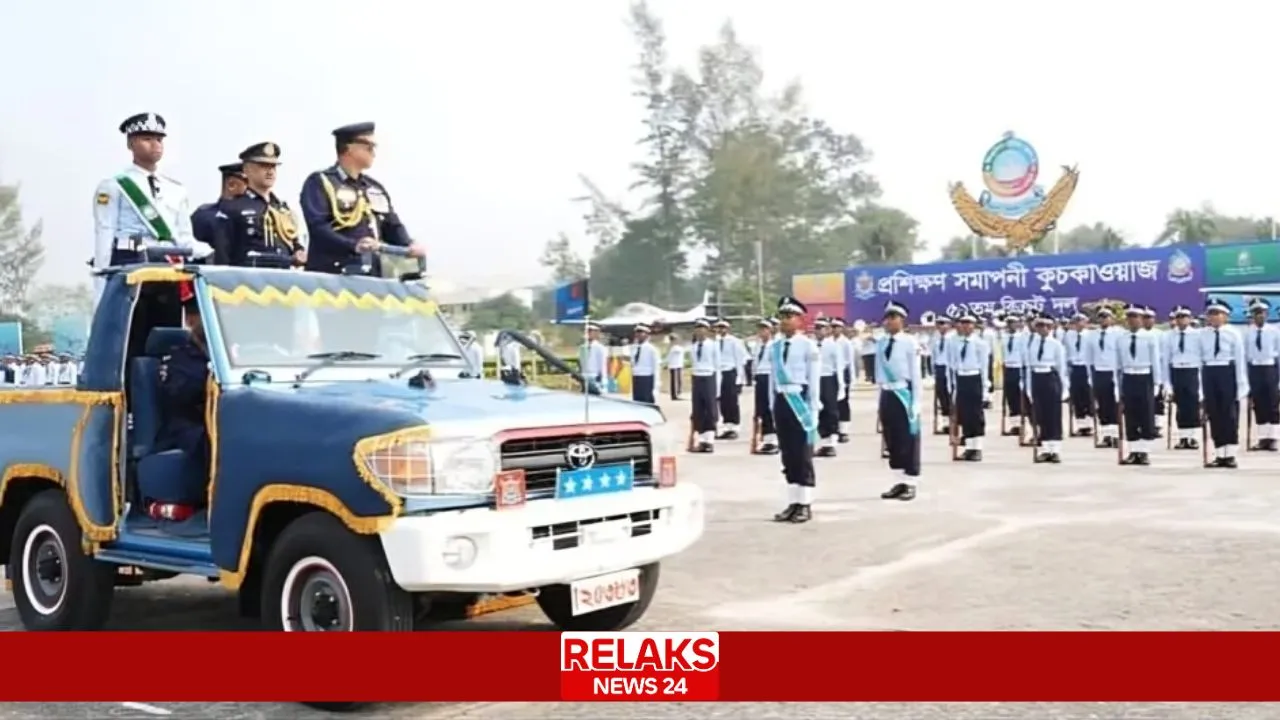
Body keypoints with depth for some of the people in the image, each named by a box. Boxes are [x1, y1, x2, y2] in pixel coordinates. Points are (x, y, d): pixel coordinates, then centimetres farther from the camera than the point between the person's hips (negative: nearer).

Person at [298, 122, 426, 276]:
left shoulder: (376, 188, 21)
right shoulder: (320, 182, -1)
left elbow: (392, 226, 20)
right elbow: (317, 227, -14)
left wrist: (409, 246, -3)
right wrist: (353, 246, -30)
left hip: (371, 277, 7)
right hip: (331, 276, -7)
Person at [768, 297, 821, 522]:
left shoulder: (808, 346, -6)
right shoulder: (774, 346, 10)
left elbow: (814, 381, -7)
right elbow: (772, 378, 13)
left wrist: (812, 410, -10)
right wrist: (774, 406, 10)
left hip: (800, 400, -5)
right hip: (782, 401, 6)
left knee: (803, 455, -1)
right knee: (787, 455, 9)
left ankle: (805, 504, 5)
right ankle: (793, 502, 16)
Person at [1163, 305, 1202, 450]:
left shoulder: (1197, 335, -3)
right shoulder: (1169, 336, 4)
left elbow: (1203, 356, -2)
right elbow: (1165, 358, 6)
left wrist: (1203, 378, -6)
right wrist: (1167, 381, 4)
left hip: (1192, 372, -2)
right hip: (1176, 372, 2)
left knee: (1193, 407, 0)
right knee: (1180, 407, 6)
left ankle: (1194, 438, 7)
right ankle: (1182, 438, 13)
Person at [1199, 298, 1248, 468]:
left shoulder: (1233, 333, -3)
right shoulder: (1201, 335, 3)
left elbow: (1240, 360, -3)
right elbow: (1199, 361, 4)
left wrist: (1241, 385, -7)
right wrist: (1200, 387, 2)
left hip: (1228, 373, -2)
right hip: (1209, 374, 2)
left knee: (1230, 414, 1)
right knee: (1214, 415, 5)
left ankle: (1230, 455, 8)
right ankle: (1219, 455, 12)